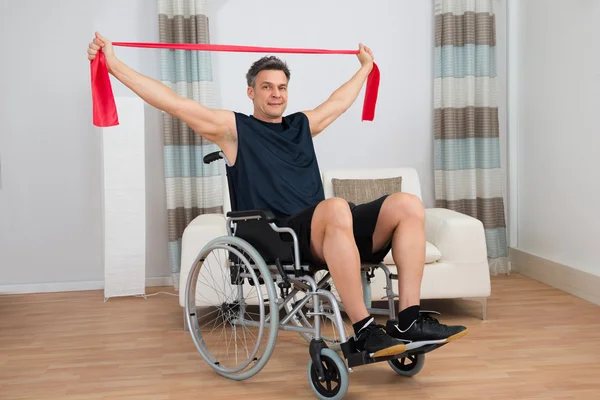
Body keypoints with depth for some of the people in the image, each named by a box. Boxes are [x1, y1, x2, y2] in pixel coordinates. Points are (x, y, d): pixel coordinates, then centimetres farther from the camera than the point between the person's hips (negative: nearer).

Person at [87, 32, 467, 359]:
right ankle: (365, 332, -33)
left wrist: (365, 67, 56)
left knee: (408, 205, -16)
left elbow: (339, 102, 44)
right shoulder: (234, 128, 9)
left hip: (329, 230, 7)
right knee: (336, 209, -39)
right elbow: (174, 103, 3)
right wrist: (115, 65, 0)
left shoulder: (302, 124, 25)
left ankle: (409, 321, -20)